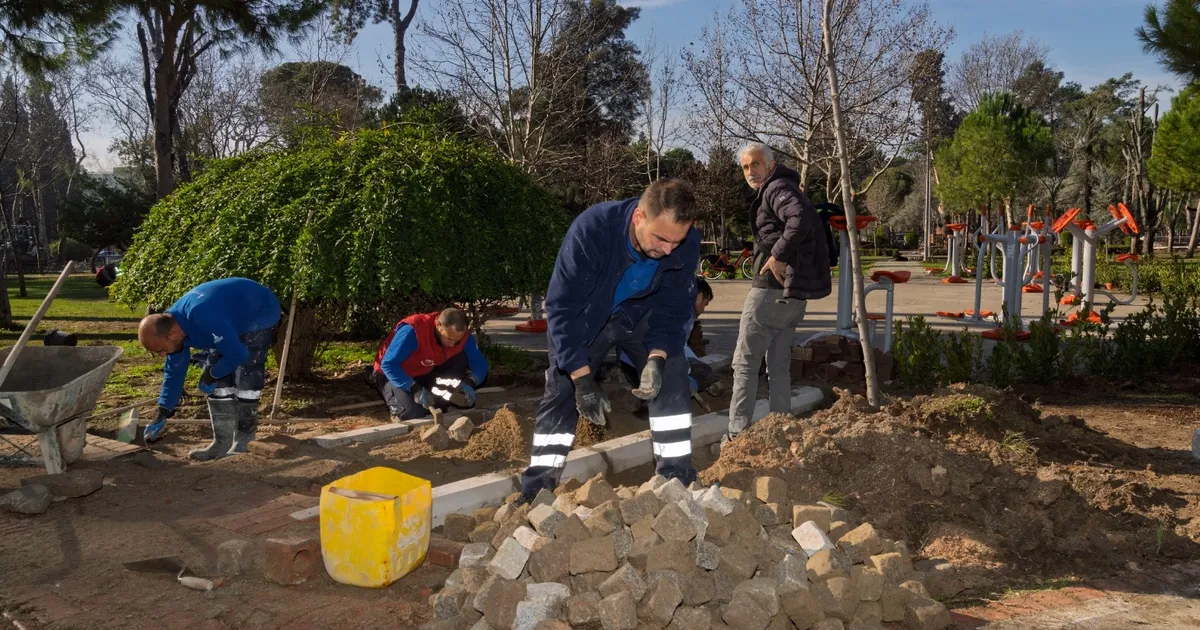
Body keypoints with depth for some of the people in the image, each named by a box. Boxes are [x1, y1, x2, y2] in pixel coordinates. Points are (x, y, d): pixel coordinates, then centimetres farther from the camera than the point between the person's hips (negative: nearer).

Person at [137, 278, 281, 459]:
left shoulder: (203, 317, -41)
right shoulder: (173, 324, -11)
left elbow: (238, 354, -35)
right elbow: (174, 372, 2)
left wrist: (212, 375, -17)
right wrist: (162, 416, 3)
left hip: (260, 315, -8)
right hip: (235, 321, 8)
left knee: (244, 379, -15)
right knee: (219, 379, 0)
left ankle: (241, 440, -4)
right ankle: (223, 441, 6)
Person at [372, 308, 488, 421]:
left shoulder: (460, 335, -18)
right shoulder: (412, 331, -35)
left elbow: (479, 362, -11)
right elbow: (388, 364, -32)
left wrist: (470, 383, -32)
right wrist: (416, 389, -39)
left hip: (425, 374, 5)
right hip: (396, 375, -5)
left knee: (462, 359, -17)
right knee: (412, 413, -31)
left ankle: (438, 401, -7)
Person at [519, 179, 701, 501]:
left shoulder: (687, 243, -28)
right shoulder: (591, 229, -39)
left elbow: (672, 309, -14)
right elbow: (561, 307, -32)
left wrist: (657, 357, -32)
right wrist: (582, 377, -35)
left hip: (640, 315, 3)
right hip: (582, 317, -2)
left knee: (671, 379, -13)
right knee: (560, 393, -5)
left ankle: (678, 480, -2)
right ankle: (537, 490, 6)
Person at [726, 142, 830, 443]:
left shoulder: (777, 188, -10)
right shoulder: (783, 189, 21)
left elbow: (801, 218, -30)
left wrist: (778, 255, -24)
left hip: (772, 287, -10)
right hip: (794, 291, 10)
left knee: (745, 361, -4)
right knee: (779, 364, 14)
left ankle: (738, 432, -2)